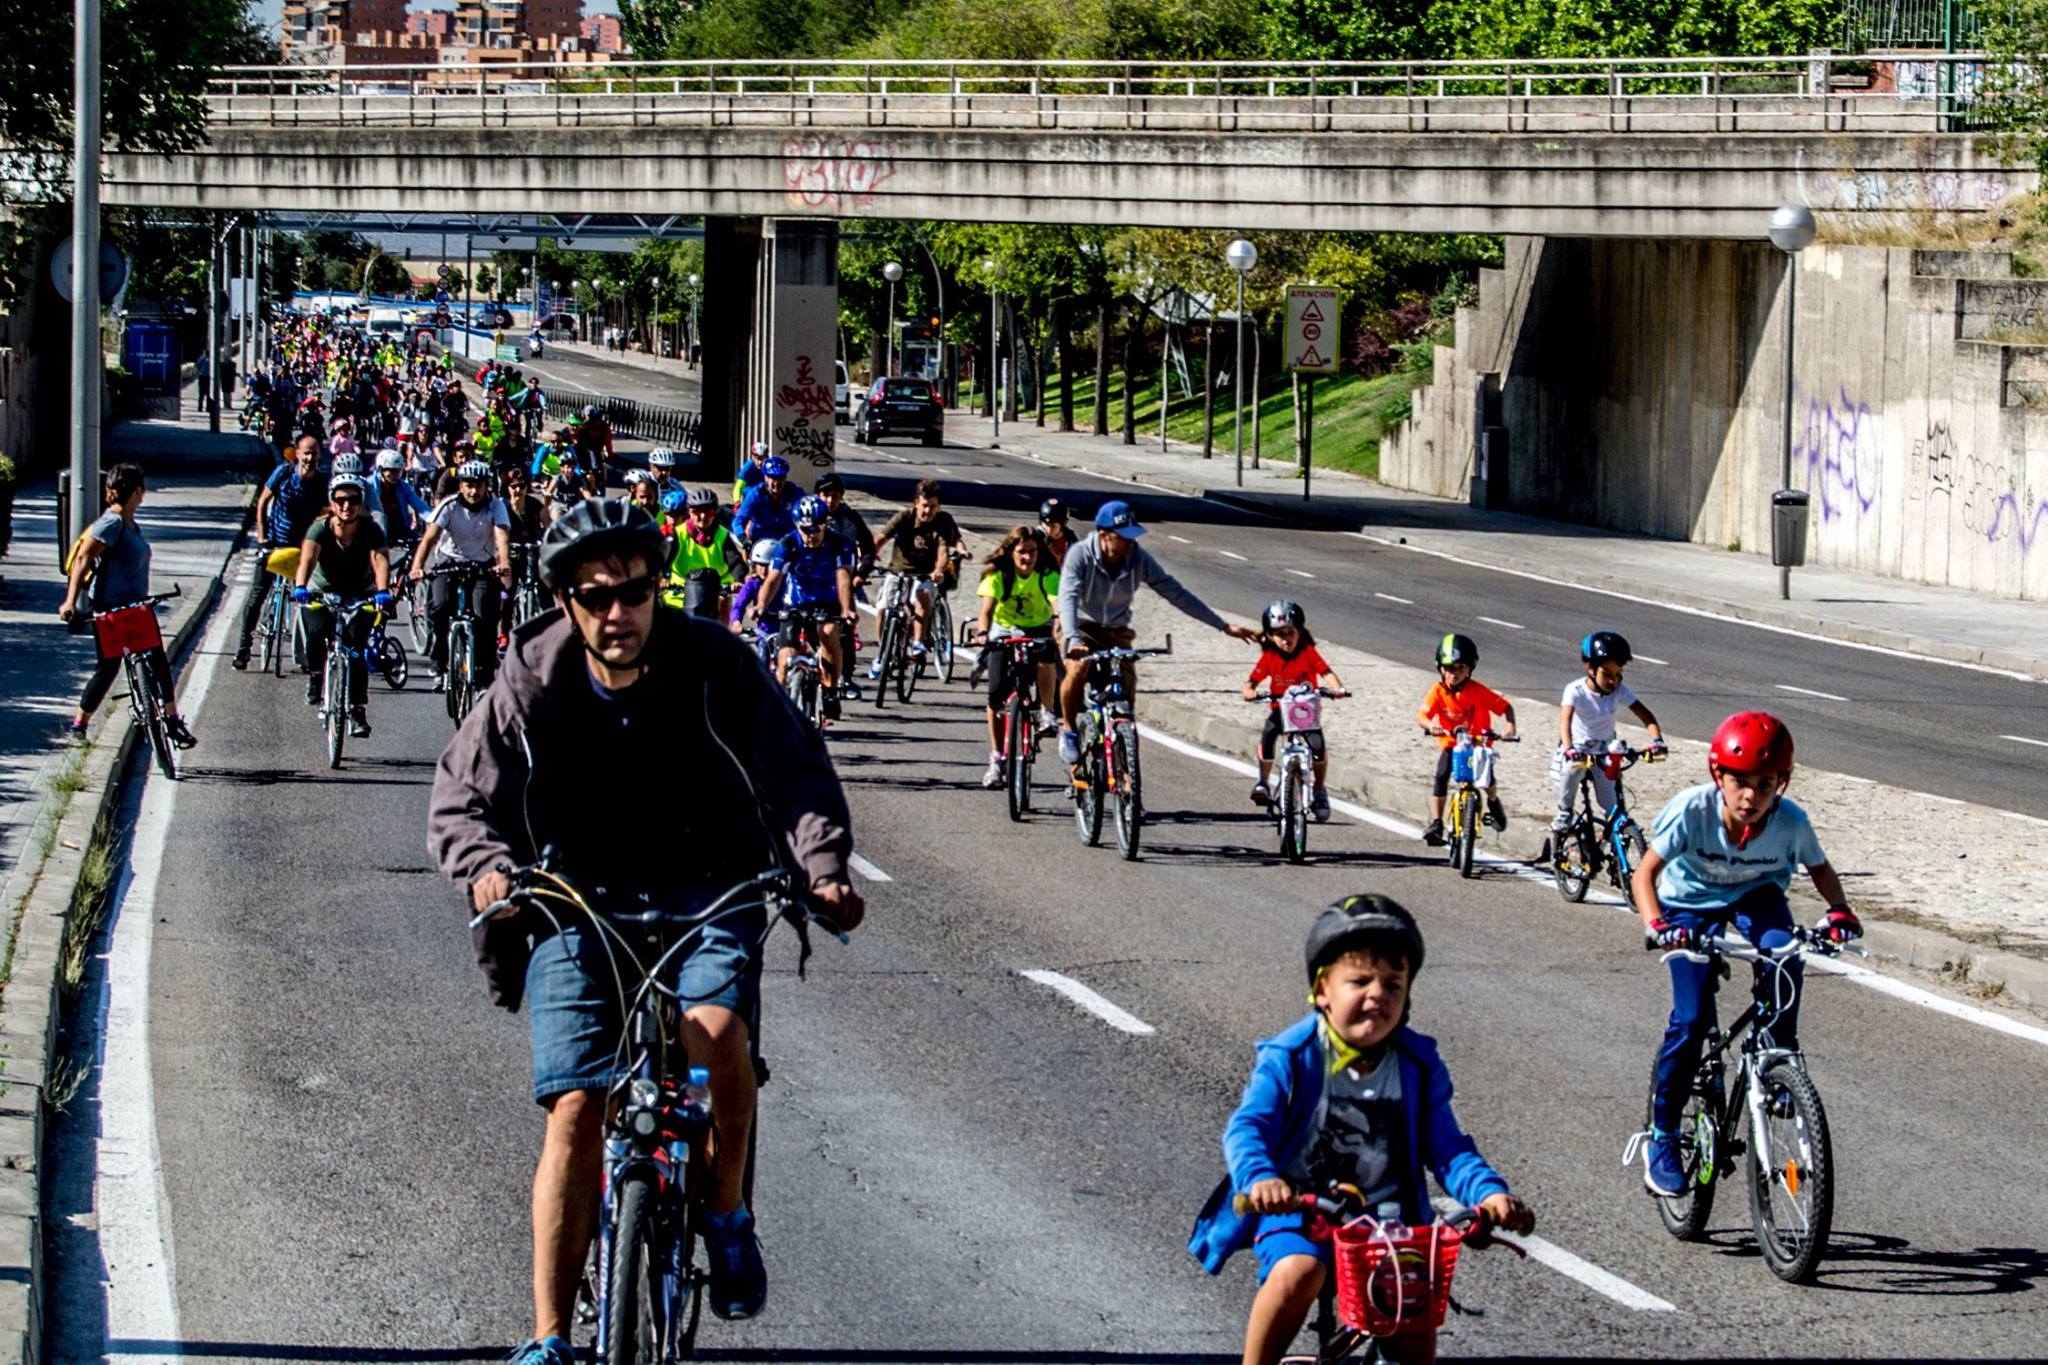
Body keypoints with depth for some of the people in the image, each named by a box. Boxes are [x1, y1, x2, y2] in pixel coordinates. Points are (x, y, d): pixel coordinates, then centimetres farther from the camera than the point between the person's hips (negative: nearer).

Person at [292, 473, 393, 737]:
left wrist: (382, 591, -55)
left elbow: (380, 559, -36)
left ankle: (358, 712, -9)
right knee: (316, 633, -27)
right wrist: (300, 587, -56)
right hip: (321, 593, 0)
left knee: (356, 649, -16)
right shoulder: (320, 529, -21)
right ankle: (316, 676, 1)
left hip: (360, 596, 0)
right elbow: (308, 557, -37)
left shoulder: (371, 530, -20)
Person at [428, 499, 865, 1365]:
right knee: (575, 1113, -10)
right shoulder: (531, 687, -8)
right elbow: (460, 800, -1)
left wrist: (822, 864, -27)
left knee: (717, 1029, -31)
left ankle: (726, 1213, -4)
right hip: (576, 904, 1)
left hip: (700, 893, -1)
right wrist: (486, 865, -22)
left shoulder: (713, 664, -11)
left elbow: (795, 773, -9)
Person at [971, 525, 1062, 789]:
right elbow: (987, 609, -32)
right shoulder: (998, 575, -21)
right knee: (997, 694, -11)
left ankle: (1045, 712, -12)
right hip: (1004, 631, 0)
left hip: (1038, 629, 0)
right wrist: (982, 633, -53)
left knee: (1045, 659, -37)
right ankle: (996, 758, 2)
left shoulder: (1047, 576, -22)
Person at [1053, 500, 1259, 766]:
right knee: (1078, 669, -31)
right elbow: (1068, 598, -35)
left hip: (1115, 632, 3)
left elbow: (1177, 594, -11)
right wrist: (1073, 640, -54)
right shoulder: (1080, 555, -23)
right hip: (1080, 627, -3)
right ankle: (1068, 729, -9)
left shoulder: (1139, 559, -15)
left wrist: (1224, 626, -14)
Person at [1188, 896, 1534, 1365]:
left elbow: (1447, 1151, 5)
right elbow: (1246, 1126, -14)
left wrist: (1490, 1193, -15)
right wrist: (1259, 1178, -36)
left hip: (1387, 1220, 3)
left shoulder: (1419, 1066, 5)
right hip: (1299, 1212, -3)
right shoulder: (1291, 1057, -5)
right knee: (1296, 1273, -34)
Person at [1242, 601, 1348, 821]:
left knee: (1318, 746, -20)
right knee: (1267, 736, -28)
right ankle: (1262, 782, -7)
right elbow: (1253, 680, -7)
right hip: (1279, 707, 1)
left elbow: (1325, 671, -20)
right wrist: (1249, 691, -31)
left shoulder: (1307, 652, -11)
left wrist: (1337, 688, -39)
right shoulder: (1269, 657, -6)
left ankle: (1319, 791, 3)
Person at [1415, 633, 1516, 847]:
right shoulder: (1438, 692, -11)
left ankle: (1493, 803, 16)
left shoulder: (1478, 691, -14)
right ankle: (1436, 823, -15)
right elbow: (1422, 714, -21)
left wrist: (1509, 725, -31)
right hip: (1451, 744, 1)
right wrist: (1430, 726, -44)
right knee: (1441, 776, -21)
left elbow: (1505, 707, -12)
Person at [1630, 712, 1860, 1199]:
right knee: (1691, 1021, -15)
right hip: (1691, 903, -1)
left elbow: (1820, 869, -5)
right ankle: (1662, 1140, -1)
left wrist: (1839, 910, -24)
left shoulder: (1790, 821, -26)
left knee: (1783, 960, -33)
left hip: (1755, 896, 1)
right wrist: (1655, 923, -40)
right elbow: (1646, 871, -23)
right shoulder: (1692, 809, -32)